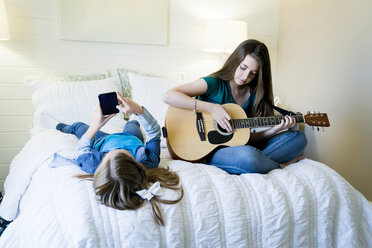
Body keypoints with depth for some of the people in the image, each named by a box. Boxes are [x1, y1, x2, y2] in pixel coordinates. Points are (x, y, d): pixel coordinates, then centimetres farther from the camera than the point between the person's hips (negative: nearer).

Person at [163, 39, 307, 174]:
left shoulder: (253, 94, 7)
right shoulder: (214, 84, -10)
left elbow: (248, 136, 7)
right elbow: (168, 96, -22)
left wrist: (274, 130, -11)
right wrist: (211, 108, -26)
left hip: (239, 146, 6)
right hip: (210, 151, -6)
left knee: (298, 137, -1)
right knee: (247, 156, -39)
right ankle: (280, 166, -8)